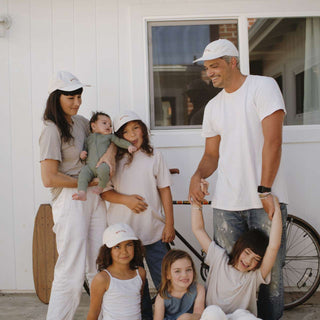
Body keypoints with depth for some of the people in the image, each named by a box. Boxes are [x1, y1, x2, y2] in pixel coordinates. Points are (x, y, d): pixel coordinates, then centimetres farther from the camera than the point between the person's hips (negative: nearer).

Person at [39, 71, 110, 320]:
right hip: (71, 201, -7)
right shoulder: (52, 130, -11)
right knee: (71, 273, -4)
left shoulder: (80, 122, 11)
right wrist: (87, 181, -10)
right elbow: (49, 178, -15)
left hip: (94, 198, 7)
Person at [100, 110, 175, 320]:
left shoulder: (154, 156, 4)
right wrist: (126, 199, -14)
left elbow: (165, 190, 5)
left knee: (164, 279, 3)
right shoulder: (115, 159, 3)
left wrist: (169, 224, 1)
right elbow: (104, 191, 4)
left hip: (154, 230, 0)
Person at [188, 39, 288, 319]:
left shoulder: (263, 86, -2)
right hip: (226, 202, 5)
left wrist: (264, 191, -15)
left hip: (265, 199, -4)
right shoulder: (213, 106, 16)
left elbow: (273, 142, -10)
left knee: (270, 272, 1)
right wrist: (197, 176, -4)